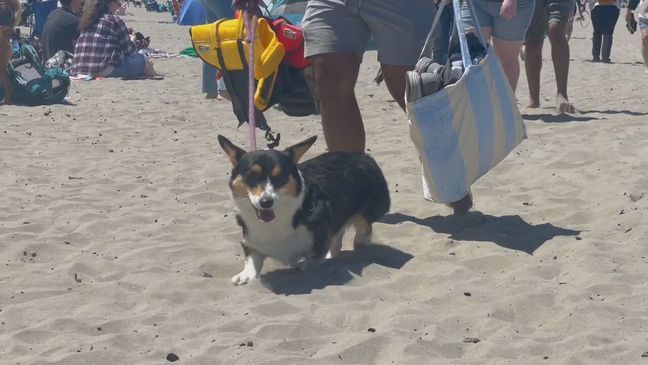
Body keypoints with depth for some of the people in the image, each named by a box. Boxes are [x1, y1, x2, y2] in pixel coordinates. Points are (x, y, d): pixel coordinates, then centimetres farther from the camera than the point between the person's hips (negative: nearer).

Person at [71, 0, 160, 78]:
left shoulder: (87, 20, 15)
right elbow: (129, 51, 0)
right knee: (142, 60, 9)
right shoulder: (114, 20, -5)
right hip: (105, 71, -8)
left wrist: (126, 33, 21)